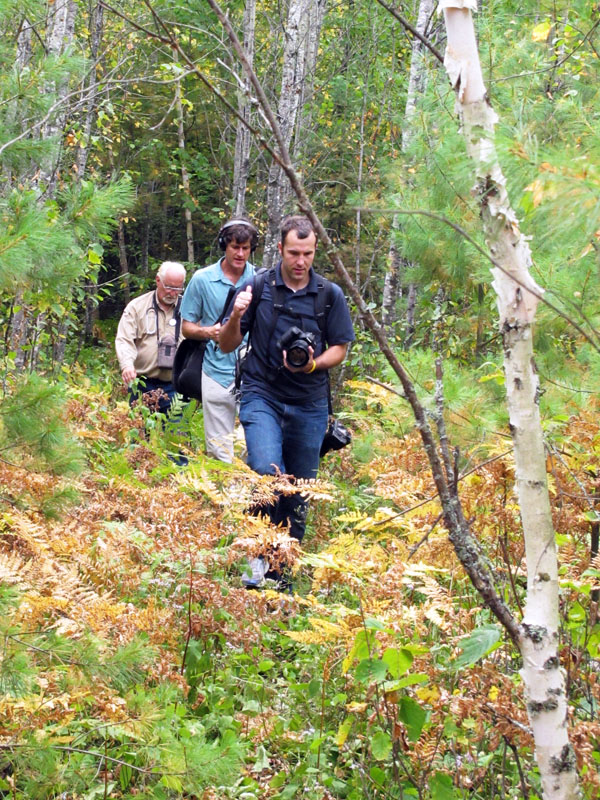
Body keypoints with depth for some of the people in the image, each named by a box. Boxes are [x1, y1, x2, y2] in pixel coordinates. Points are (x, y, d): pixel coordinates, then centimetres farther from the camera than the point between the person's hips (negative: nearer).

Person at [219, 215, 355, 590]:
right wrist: (235, 317, -16)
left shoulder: (330, 295, 3)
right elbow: (227, 346, 6)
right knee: (267, 471, -25)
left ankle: (285, 569, 20)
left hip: (309, 404, 2)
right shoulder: (258, 287, 0)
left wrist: (313, 364, -12)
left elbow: (339, 349, 9)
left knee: (299, 492, 6)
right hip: (262, 395, -2)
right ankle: (261, 552, -7)